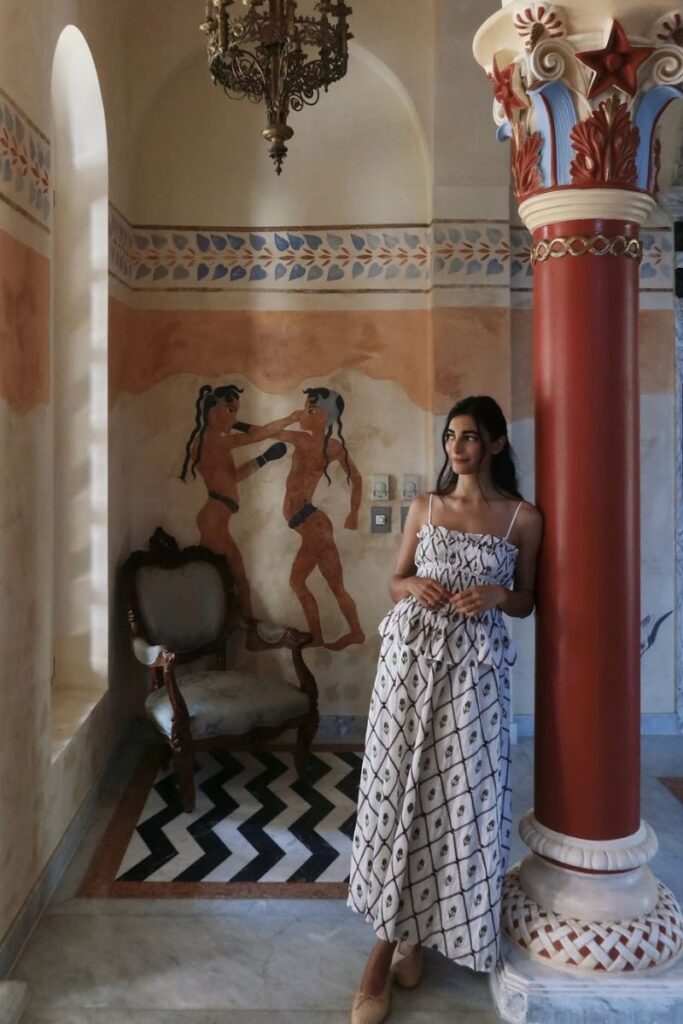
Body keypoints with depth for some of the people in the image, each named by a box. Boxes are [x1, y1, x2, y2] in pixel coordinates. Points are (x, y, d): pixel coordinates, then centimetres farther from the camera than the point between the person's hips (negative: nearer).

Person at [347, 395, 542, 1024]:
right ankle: (391, 942, 16)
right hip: (412, 655, 1)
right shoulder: (424, 507, 7)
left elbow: (525, 603, 7)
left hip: (474, 665, -1)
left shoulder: (523, 518, 1)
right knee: (402, 787, 3)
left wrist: (495, 595, -14)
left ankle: (411, 935, 25)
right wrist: (413, 585, -9)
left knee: (462, 793, 3)